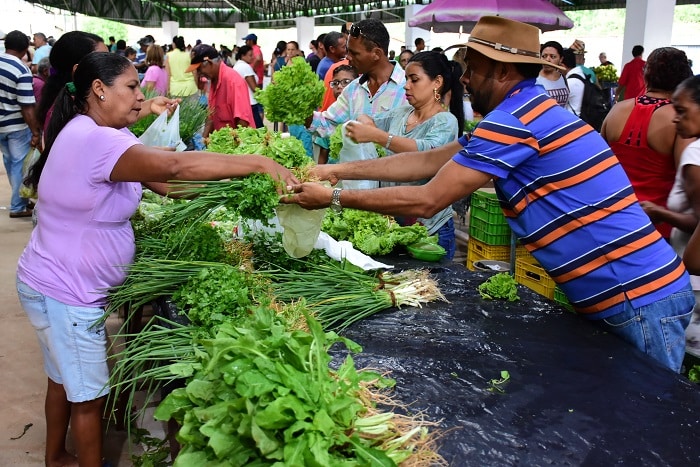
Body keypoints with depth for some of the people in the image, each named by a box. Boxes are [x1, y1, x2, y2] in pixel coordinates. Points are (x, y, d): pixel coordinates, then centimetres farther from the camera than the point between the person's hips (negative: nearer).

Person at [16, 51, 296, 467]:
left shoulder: (105, 135, 6)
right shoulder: (91, 140, -27)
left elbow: (166, 185, -1)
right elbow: (174, 166, -40)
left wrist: (235, 181, -12)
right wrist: (257, 164, -35)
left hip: (65, 286, 10)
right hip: (64, 293, -10)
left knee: (64, 380, 26)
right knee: (90, 396, 6)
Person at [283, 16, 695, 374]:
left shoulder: (514, 120, -20)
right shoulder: (528, 110, 12)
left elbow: (426, 201, -18)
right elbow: (428, 162, 12)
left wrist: (334, 197, -9)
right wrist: (339, 171, 11)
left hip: (638, 298, -9)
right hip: (609, 296, 10)